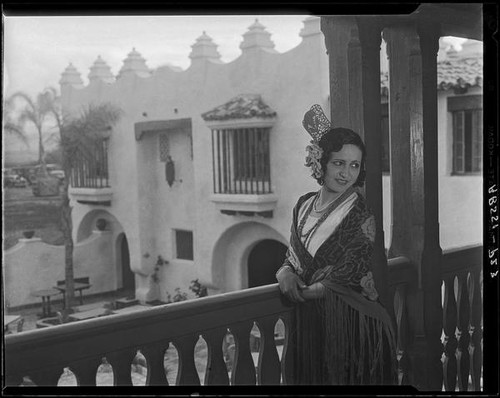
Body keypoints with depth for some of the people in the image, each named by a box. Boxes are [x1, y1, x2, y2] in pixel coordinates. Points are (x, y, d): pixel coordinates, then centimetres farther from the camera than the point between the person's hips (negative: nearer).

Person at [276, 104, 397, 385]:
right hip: (310, 323, 6)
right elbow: (292, 260, 10)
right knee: (311, 380, 15)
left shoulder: (360, 214, -13)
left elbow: (343, 280, -16)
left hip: (353, 324, -5)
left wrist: (303, 290, -14)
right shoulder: (304, 205, 6)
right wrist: (286, 275, -11)